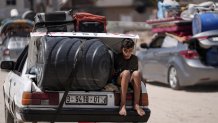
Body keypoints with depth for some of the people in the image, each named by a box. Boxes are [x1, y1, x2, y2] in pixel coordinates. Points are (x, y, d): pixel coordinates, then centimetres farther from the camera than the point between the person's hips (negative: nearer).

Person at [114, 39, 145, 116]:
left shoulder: (135, 59, 8)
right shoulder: (117, 58, 0)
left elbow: (135, 75, 13)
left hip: (130, 81, 2)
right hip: (119, 80, -2)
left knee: (136, 73, -30)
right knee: (126, 72, -35)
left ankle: (136, 104, -32)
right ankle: (122, 104, -42)